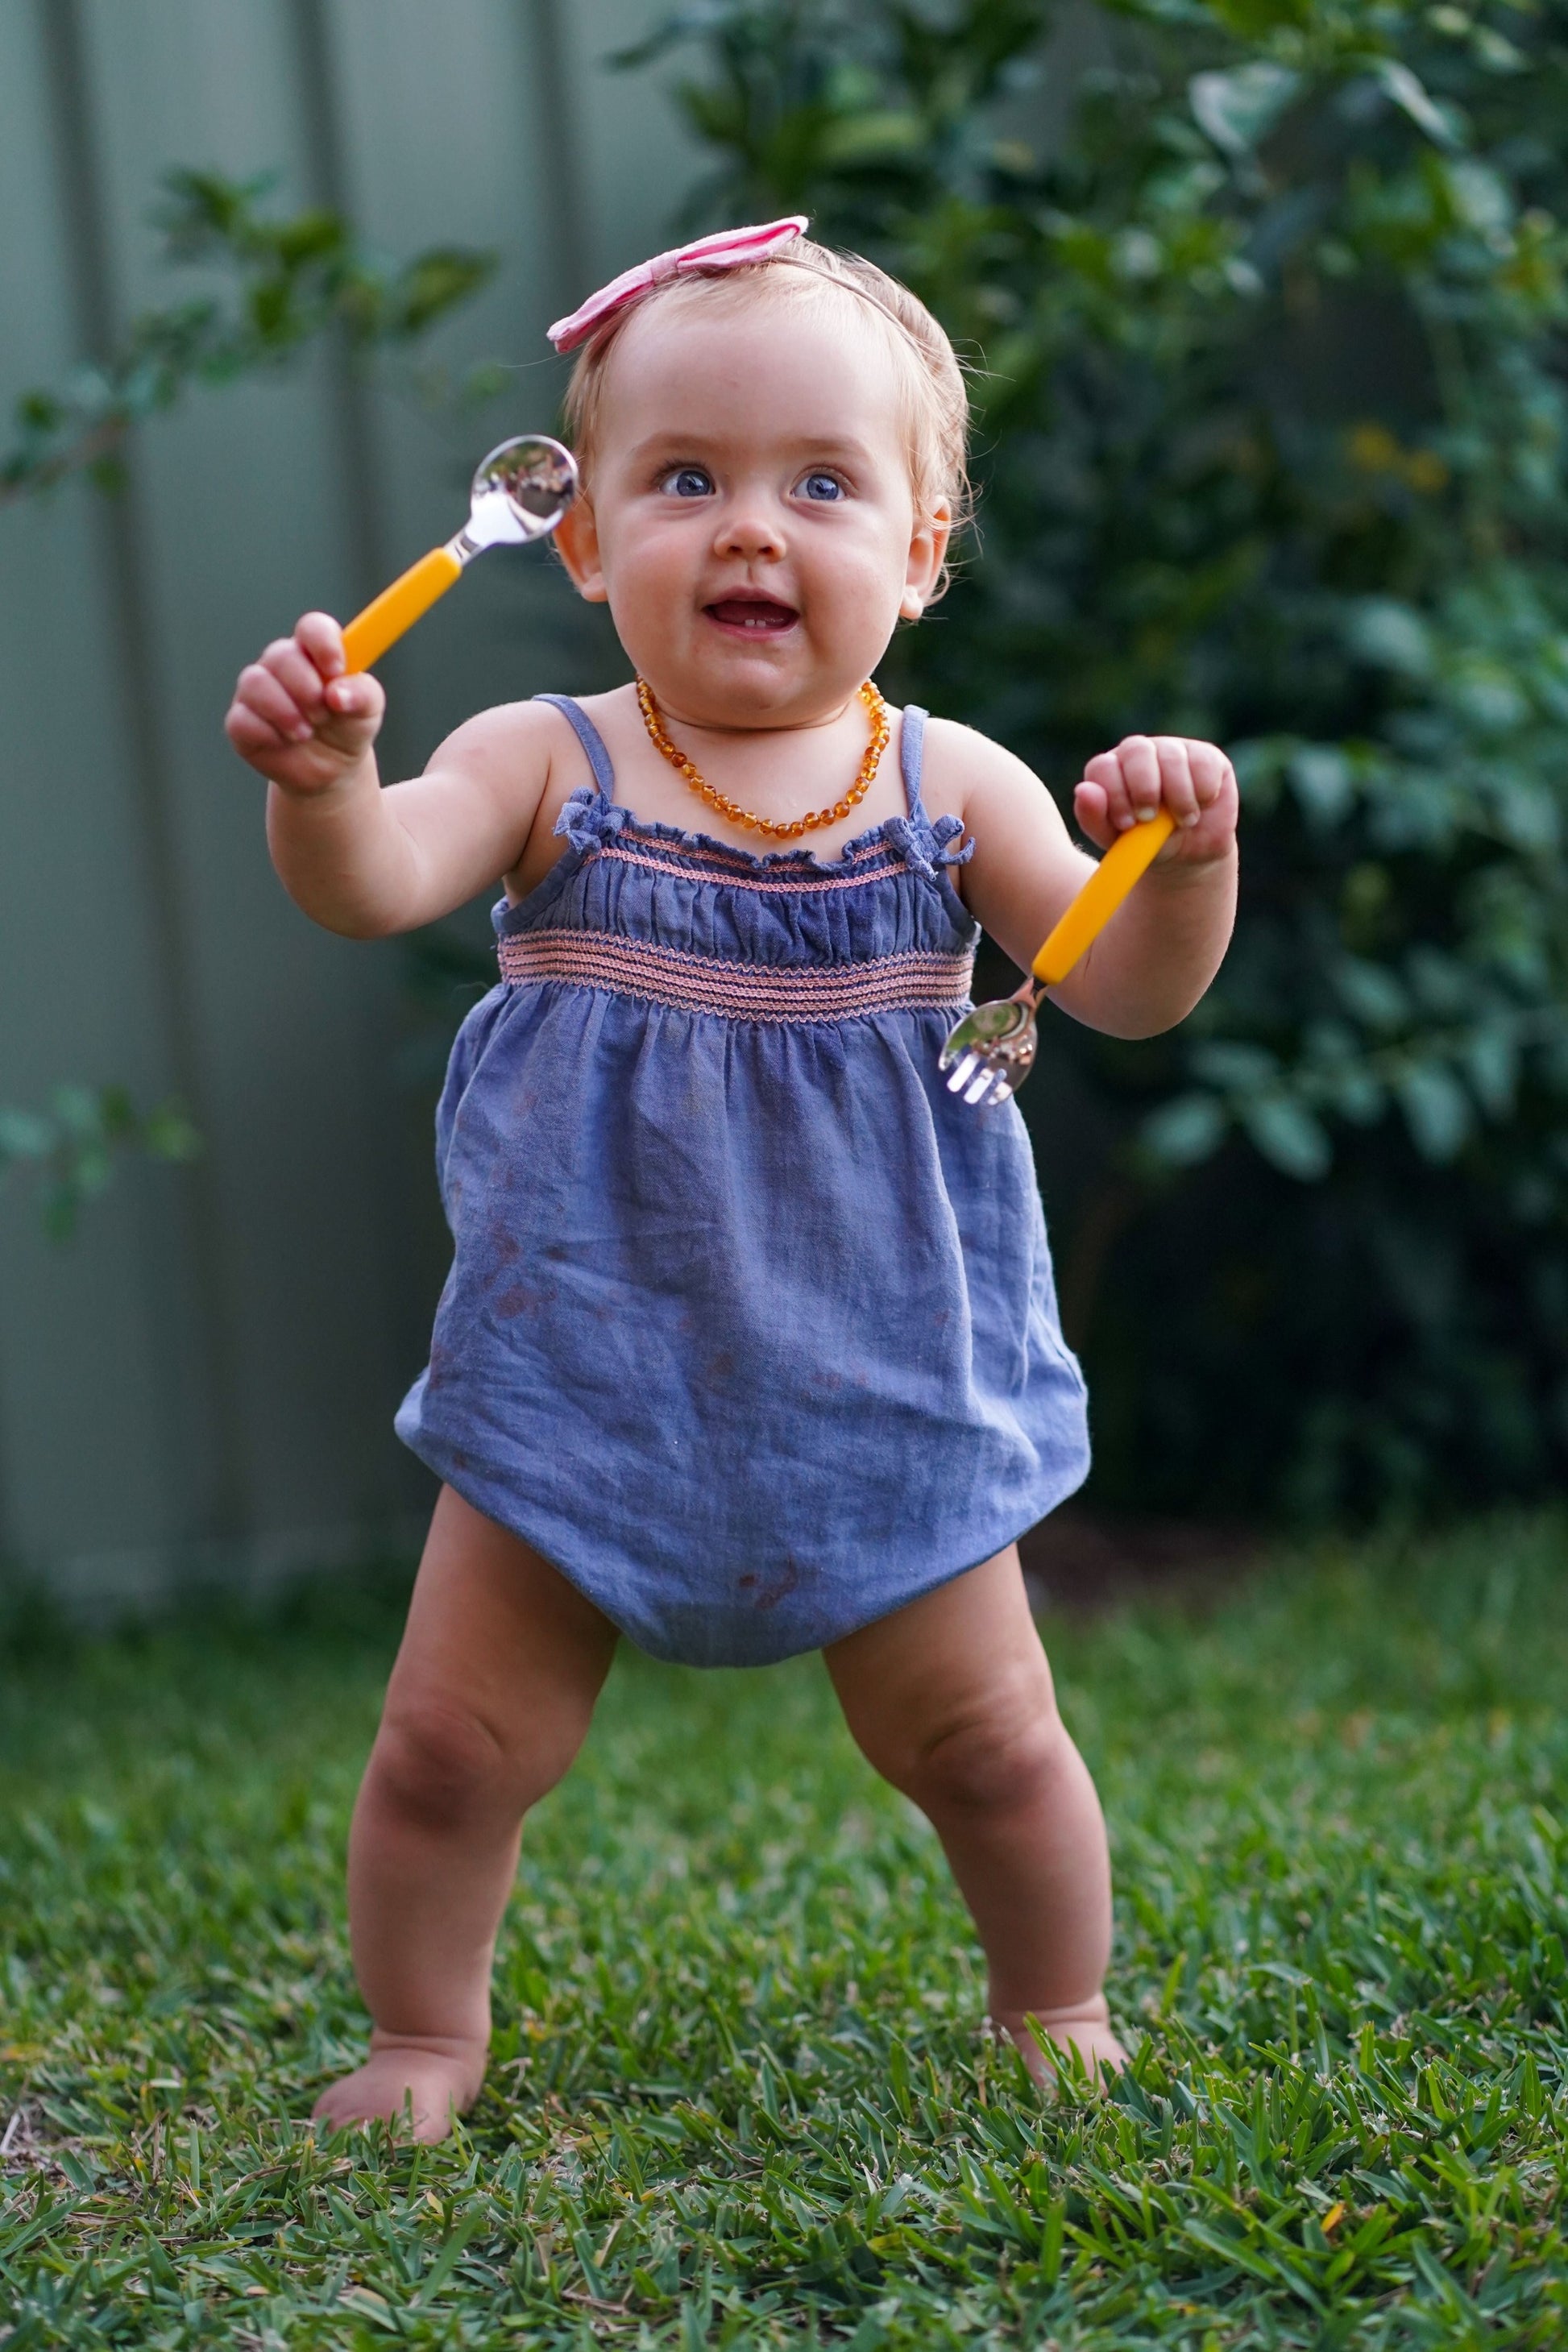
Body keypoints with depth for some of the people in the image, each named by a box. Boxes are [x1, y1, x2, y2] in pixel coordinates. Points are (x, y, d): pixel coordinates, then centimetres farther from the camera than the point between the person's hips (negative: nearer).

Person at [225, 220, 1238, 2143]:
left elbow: (1127, 990, -5)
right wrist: (321, 777, -45)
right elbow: (370, 883, -23)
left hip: (880, 1383, 1)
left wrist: (1184, 859, -26)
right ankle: (422, 2041, 26)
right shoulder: (550, 766, -6)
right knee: (451, 1747, 3)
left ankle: (1059, 2016, 36)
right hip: (586, 1373, 0)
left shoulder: (947, 786, -3)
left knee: (984, 1744, 10)